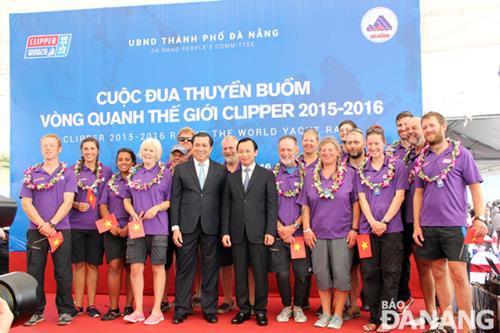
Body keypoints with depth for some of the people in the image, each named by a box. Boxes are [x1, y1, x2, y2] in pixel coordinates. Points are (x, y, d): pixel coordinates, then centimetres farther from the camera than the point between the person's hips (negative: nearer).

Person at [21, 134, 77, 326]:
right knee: (34, 271, 5)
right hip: (36, 229, 2)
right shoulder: (31, 173, 9)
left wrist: (51, 224, -14)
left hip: (61, 229, -2)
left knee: (63, 272, 1)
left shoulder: (67, 173, 5)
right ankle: (36, 311, 17)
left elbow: (67, 202, -4)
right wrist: (42, 224, -11)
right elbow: (26, 203, 2)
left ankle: (65, 310, 12)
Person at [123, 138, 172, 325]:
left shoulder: (165, 173, 2)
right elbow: (126, 200, 13)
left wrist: (156, 208, -17)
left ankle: (157, 310, 13)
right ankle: (138, 310, 11)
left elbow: (171, 200, 1)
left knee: (157, 267, 4)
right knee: (136, 268, 1)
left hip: (158, 228, -3)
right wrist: (133, 214, -6)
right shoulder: (133, 173, 11)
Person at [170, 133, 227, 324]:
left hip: (211, 227, 0)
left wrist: (223, 228, -1)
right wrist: (175, 227, -4)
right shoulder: (181, 169, 6)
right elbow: (175, 200, 3)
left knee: (210, 269, 7)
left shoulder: (221, 170, 6)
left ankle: (209, 309, 19)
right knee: (184, 268, 6)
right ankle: (182, 308, 18)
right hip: (187, 226, 0)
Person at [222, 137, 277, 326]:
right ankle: (243, 309, 18)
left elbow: (272, 205, -2)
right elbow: (226, 206, 8)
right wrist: (225, 231, 1)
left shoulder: (267, 175, 4)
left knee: (260, 273, 3)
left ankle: (260, 310, 16)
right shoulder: (231, 177, 12)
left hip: (258, 231, -2)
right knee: (240, 273, 7)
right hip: (237, 232, 3)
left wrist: (270, 231, -9)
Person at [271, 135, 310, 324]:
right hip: (278, 233, 0)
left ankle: (298, 306, 24)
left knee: (302, 273, 3)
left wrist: (294, 226, -9)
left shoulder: (306, 173, 3)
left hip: (300, 232, 0)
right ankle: (286, 306, 24)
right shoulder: (272, 174, 5)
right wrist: (280, 228, -7)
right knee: (282, 273, 3)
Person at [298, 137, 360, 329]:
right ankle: (326, 313, 20)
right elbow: (305, 206, 8)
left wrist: (354, 229, -6)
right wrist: (306, 229, 1)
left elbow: (356, 203, 0)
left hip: (342, 233, -2)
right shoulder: (311, 176, 8)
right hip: (318, 234, 3)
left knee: (341, 274, -2)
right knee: (321, 274, 6)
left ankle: (338, 314, 14)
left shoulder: (350, 174, 2)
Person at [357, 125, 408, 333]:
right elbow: (362, 197, 4)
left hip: (391, 227, -3)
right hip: (367, 228, 3)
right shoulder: (361, 170, 10)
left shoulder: (397, 165, 2)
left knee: (390, 273, 3)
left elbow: (399, 195, -4)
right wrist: (372, 222, -10)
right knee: (370, 273, 6)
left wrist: (384, 221, -12)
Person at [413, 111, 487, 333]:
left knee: (458, 274, -5)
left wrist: (480, 218, -12)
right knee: (438, 273, 10)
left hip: (454, 225, -4)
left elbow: (475, 187, -1)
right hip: (427, 226, 4)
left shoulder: (461, 153, 0)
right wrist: (416, 225, 6)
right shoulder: (421, 159, 11)